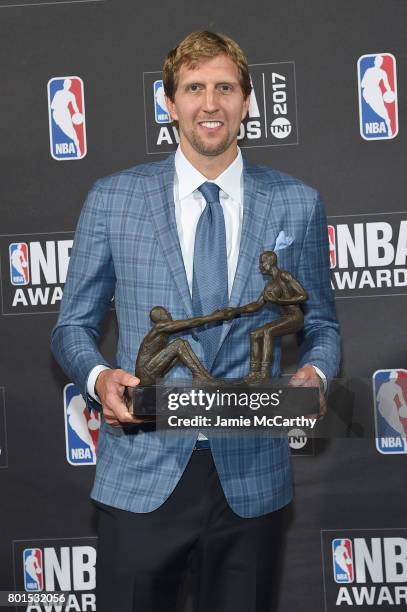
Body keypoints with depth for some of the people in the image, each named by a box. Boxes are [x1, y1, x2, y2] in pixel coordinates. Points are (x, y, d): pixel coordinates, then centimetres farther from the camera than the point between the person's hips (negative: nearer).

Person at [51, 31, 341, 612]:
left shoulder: (297, 205, 4)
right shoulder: (113, 199, 2)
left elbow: (320, 323, 13)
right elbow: (74, 324, 8)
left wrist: (313, 373, -9)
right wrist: (99, 376, -13)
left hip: (252, 477, 1)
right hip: (142, 474, -1)